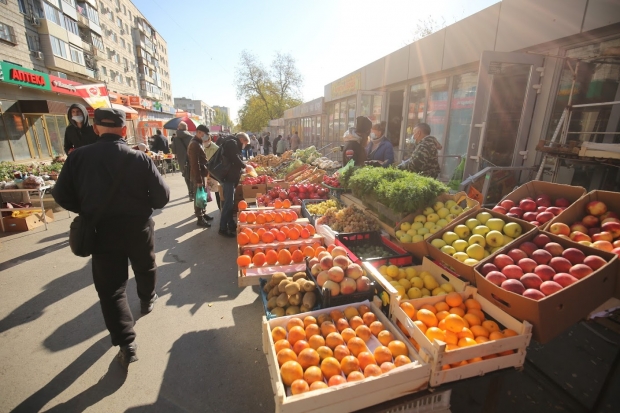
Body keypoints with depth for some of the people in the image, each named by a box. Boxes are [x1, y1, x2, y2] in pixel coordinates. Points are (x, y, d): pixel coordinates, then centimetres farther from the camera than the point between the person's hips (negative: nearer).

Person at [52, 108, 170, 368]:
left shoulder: (78, 157, -6)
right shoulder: (140, 158, -11)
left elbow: (61, 195, 0)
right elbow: (162, 196, -10)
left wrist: (88, 211, 17)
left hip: (101, 231, 1)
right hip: (138, 228, 0)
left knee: (111, 288, 9)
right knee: (145, 269, 26)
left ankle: (126, 344, 9)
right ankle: (147, 301, 51)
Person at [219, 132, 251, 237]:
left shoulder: (232, 143, 22)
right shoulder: (232, 143, -8)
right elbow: (235, 159, -19)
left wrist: (243, 168, 14)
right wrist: (245, 166, -6)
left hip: (229, 177, 11)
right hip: (228, 177, -11)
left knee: (229, 202, 15)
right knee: (228, 203, -9)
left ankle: (231, 225, 24)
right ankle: (223, 229, -4)